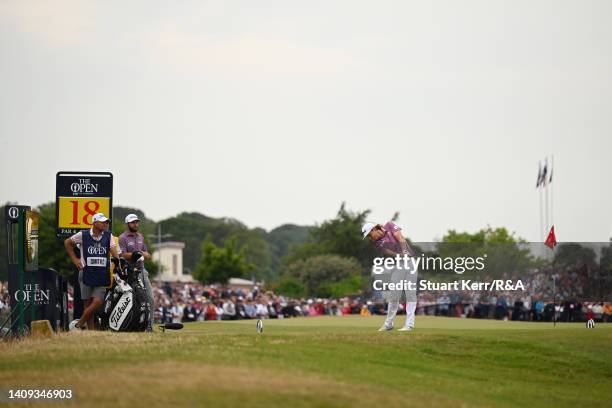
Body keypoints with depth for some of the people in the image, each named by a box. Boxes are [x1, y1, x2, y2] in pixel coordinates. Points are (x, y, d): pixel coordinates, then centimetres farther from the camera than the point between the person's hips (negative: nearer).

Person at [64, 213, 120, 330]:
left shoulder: (108, 236, 5)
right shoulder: (83, 235, 0)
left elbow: (114, 252, -5)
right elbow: (67, 242, 14)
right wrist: (75, 259, 8)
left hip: (102, 275, 2)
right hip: (86, 273, -1)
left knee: (97, 302, -9)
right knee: (88, 303, 2)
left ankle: (78, 324, 6)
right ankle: (90, 330, 9)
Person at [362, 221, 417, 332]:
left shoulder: (390, 226, -2)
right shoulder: (377, 243, 2)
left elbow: (401, 239, -13)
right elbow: (388, 252, -14)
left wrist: (404, 252, -30)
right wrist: (399, 256, -34)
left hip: (409, 260, -4)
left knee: (410, 293, -7)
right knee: (393, 295, 5)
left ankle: (409, 324, -11)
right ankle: (388, 323, 16)